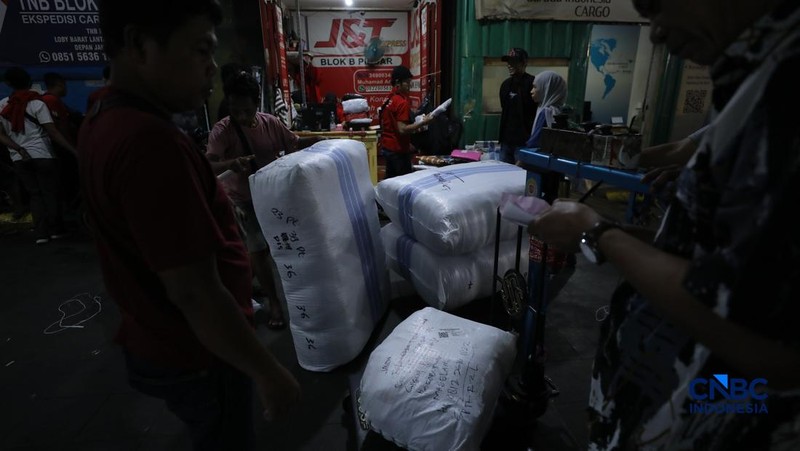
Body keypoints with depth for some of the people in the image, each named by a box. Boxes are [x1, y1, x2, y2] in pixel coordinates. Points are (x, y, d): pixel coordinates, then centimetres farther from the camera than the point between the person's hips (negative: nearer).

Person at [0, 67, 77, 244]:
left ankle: (41, 233, 4)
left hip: (19, 159, 4)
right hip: (42, 155, -4)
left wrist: (19, 149, -3)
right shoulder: (37, 103, -7)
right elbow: (53, 133, -13)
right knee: (50, 193, 5)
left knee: (35, 194, 10)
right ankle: (56, 229, 8)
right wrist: (74, 150, -14)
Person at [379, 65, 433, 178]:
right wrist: (422, 123, -16)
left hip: (387, 147, 9)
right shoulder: (402, 102, -16)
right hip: (398, 150, -9)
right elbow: (402, 129, -23)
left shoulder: (389, 99, 11)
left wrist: (414, 127, 19)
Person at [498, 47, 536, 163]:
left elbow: (537, 113, -13)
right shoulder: (506, 84, 13)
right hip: (506, 140, 7)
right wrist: (502, 136, 17)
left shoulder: (532, 83, -10)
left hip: (523, 141, -7)